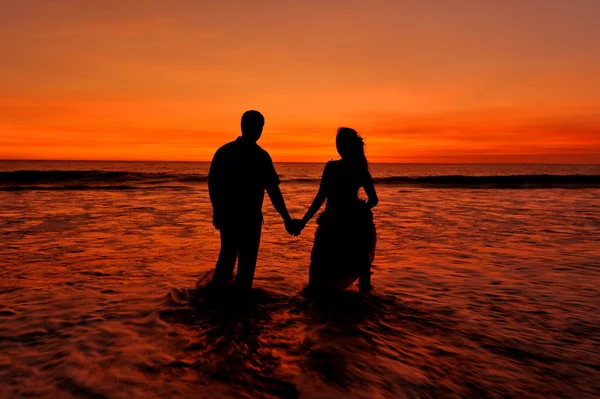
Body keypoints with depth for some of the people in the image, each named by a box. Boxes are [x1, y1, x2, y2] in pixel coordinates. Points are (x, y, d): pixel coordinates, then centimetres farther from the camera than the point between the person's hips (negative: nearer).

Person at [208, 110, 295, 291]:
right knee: (246, 260, 9)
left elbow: (212, 184, 3)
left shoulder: (223, 151, 1)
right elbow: (273, 191, -12)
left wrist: (218, 211, 14)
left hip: (226, 215, 4)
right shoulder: (260, 156, -10)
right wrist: (287, 219, -7)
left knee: (227, 255, 20)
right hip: (249, 216, -4)